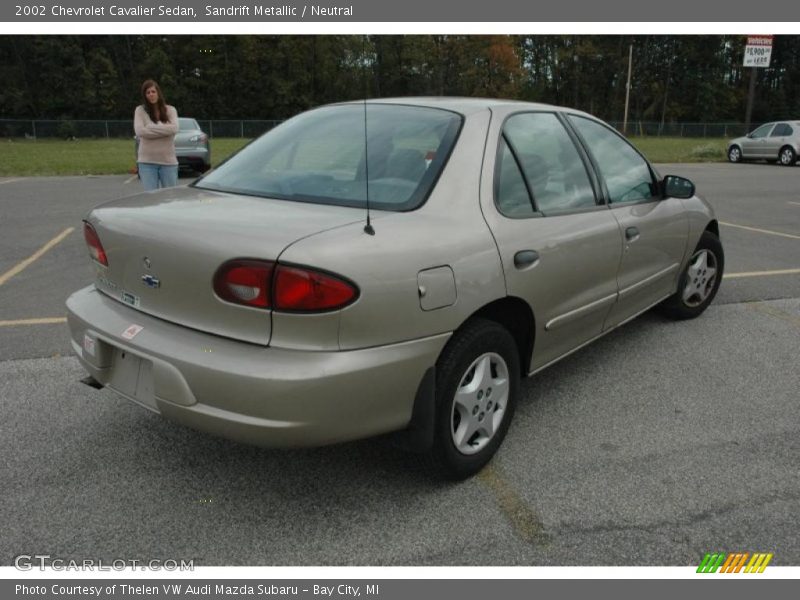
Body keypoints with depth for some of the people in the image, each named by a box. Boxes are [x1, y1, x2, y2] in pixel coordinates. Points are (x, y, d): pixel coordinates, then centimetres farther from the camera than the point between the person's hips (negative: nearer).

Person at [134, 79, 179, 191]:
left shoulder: (170, 110, 5)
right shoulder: (140, 110, 3)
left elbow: (174, 128, -12)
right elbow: (140, 131, -11)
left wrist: (151, 128, -10)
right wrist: (164, 130, -9)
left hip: (168, 160, 1)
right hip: (147, 161, -1)